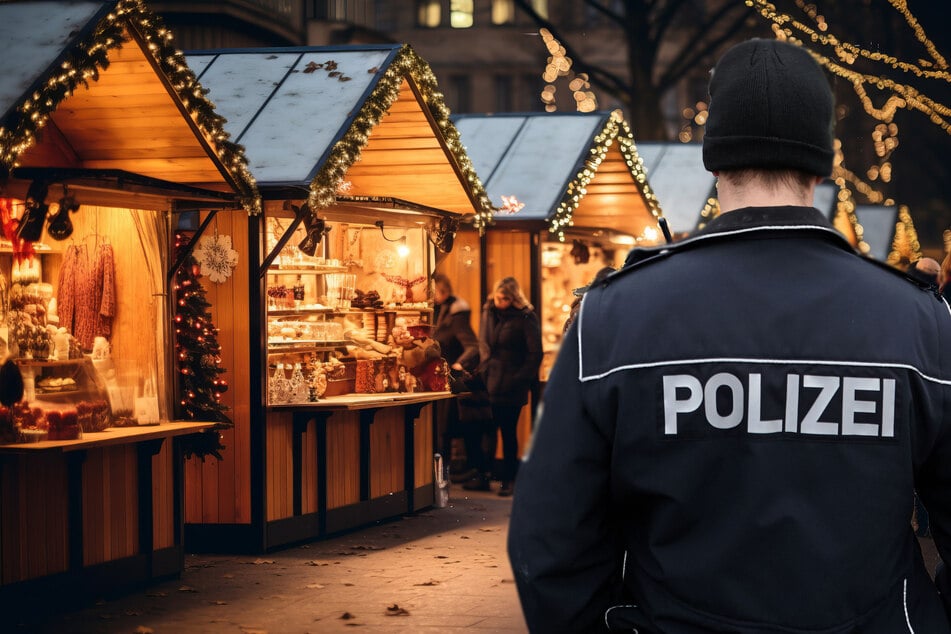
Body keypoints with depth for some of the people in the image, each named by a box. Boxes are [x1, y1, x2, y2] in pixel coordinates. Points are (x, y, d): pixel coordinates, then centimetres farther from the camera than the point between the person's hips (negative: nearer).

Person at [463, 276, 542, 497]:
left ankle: (508, 479, 10)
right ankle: (483, 476, 10)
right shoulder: (488, 312, 8)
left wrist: (520, 378, -12)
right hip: (489, 383, 5)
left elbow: (535, 354, -8)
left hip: (511, 387, -5)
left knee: (508, 432, 2)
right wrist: (484, 369, 7)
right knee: (487, 429, 5)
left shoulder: (525, 318, -8)